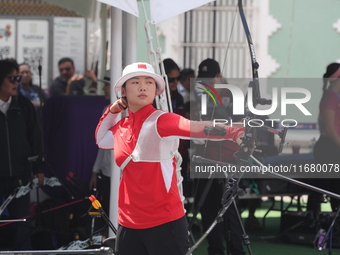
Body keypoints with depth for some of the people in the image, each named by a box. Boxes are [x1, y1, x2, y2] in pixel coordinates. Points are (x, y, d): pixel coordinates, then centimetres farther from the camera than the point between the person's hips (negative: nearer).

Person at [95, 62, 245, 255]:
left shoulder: (159, 121, -11)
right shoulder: (121, 127, 9)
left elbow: (196, 128, -30)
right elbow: (100, 140, 32)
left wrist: (232, 132, -48)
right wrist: (112, 111, 15)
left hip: (164, 223, -6)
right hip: (129, 224, 6)